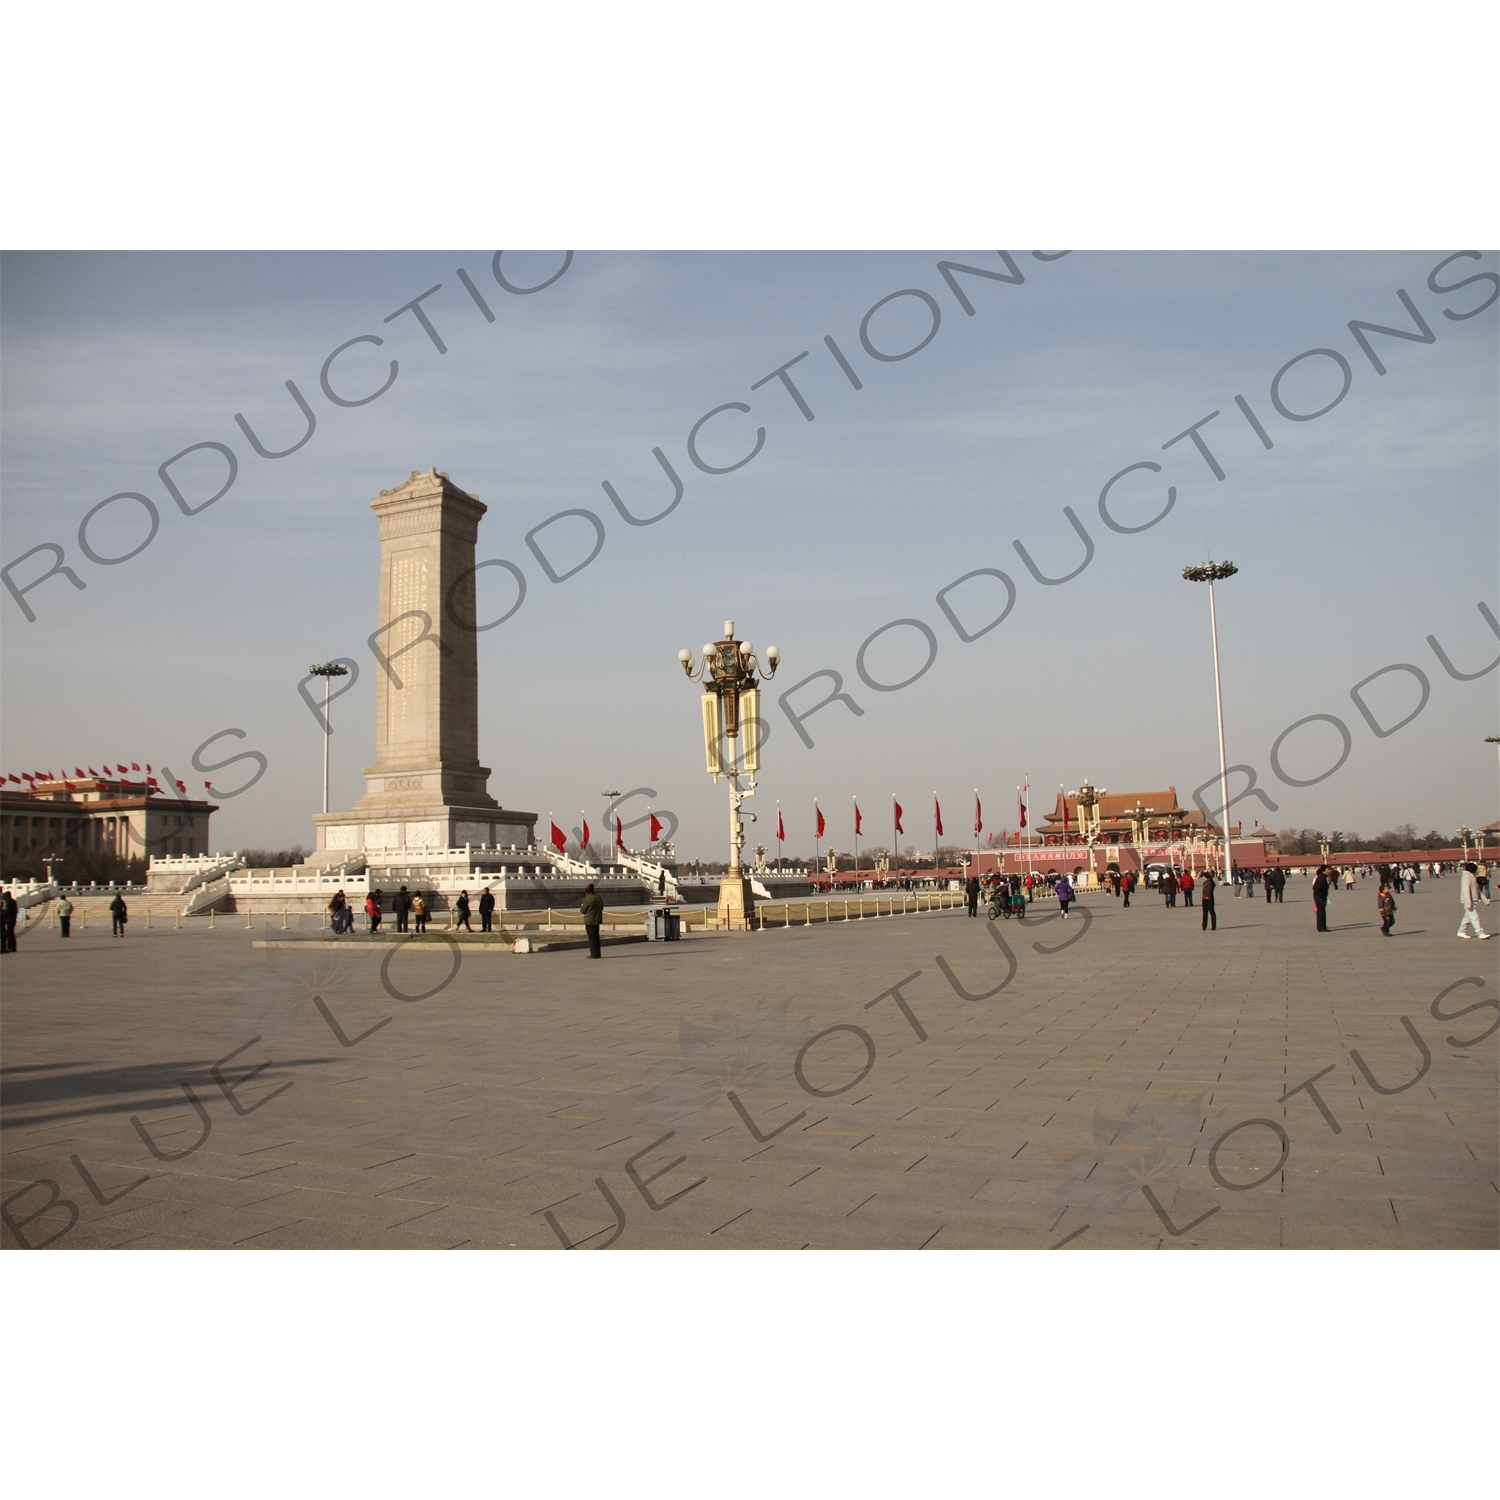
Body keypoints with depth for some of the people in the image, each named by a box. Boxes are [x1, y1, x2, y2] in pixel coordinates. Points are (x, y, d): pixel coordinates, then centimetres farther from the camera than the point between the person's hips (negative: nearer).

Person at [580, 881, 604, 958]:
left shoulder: (588, 899, -17)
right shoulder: (599, 897, 5)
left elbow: (583, 910, -11)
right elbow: (601, 908, 15)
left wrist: (582, 906, 9)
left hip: (590, 921, -7)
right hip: (597, 919, 7)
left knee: (591, 937, -1)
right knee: (596, 936, 16)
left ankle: (594, 954, -1)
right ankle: (598, 953, 20)